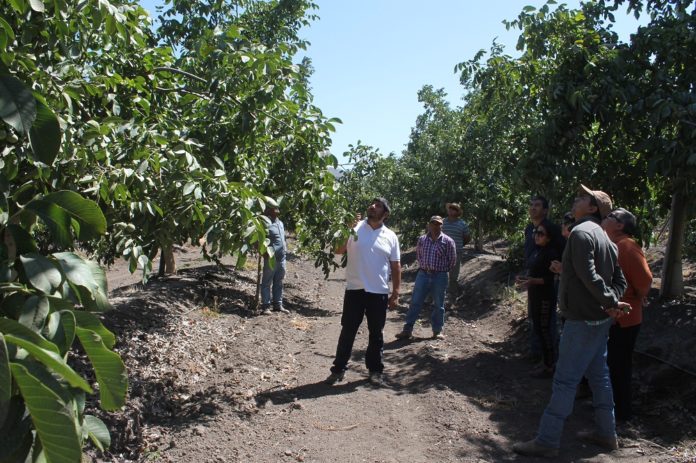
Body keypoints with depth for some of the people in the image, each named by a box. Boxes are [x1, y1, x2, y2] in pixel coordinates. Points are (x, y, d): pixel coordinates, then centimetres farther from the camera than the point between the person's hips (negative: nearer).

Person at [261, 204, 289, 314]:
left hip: (281, 257, 8)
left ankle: (278, 304, 22)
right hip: (271, 258, -8)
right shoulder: (266, 223, -10)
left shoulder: (280, 223, 16)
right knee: (267, 282, 1)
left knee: (279, 282, 14)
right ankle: (265, 306, 5)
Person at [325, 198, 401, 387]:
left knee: (376, 333, 11)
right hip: (354, 289, -1)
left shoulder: (390, 236, 4)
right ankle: (339, 368, 16)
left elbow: (395, 266, 7)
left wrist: (395, 293, 3)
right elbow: (338, 250, -7)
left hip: (379, 292, 1)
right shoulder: (354, 228, 0)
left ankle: (375, 370, 24)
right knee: (347, 331, 6)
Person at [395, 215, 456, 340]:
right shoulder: (422, 240, 3)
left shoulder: (448, 241, -5)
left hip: (440, 277, -2)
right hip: (423, 274, 2)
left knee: (438, 305, 8)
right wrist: (424, 267, 12)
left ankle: (437, 331, 20)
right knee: (415, 303, 2)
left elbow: (452, 260, 0)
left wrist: (442, 270, 4)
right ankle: (407, 330, 7)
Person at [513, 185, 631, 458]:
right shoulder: (604, 238, 14)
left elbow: (588, 276, -24)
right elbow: (619, 280, 12)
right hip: (599, 318, 10)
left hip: (583, 319, -10)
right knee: (598, 375, 18)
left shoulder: (581, 232, -16)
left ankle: (547, 441, 1)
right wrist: (613, 303, -4)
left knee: (565, 380, -5)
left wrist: (611, 302, -14)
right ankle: (606, 434, 29)